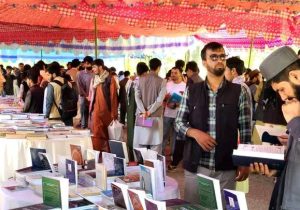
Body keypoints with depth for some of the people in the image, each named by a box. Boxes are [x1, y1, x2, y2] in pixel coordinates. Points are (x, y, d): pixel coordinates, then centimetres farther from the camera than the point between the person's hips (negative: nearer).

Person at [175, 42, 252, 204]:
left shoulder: (238, 92, 0)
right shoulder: (191, 91, 2)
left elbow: (245, 130, 2)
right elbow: (179, 122, 6)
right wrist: (195, 133, -13)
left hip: (226, 167, -1)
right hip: (195, 165, 1)